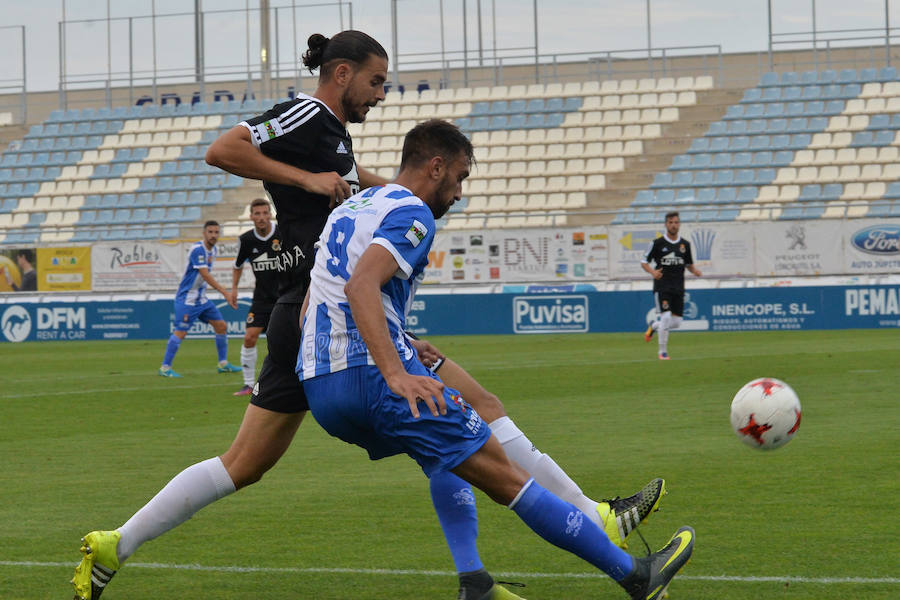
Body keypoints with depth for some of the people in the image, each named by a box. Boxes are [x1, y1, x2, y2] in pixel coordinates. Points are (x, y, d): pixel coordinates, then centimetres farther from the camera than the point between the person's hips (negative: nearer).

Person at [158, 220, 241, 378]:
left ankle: (223, 364, 15)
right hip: (187, 298, -9)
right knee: (181, 332, -12)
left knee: (221, 325, 5)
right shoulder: (198, 249, -20)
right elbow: (206, 275, -26)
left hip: (201, 298, 9)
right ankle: (165, 367, -4)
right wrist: (225, 293, -30)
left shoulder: (214, 250, 8)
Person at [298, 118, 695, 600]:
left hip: (318, 391, 9)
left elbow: (311, 304, 28)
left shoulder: (348, 210, 23)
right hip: (370, 376, -9)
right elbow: (361, 284, -23)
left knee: (449, 448, 29)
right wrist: (396, 374, -32)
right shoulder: (411, 213, -5)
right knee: (505, 476, -6)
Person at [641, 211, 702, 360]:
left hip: (678, 288, 4)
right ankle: (663, 352, -3)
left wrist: (695, 270, -3)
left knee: (676, 322, 2)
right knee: (665, 317, -17)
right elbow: (644, 262, 1)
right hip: (662, 286, -4)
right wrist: (653, 272, -19)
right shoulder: (657, 243, -3)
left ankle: (653, 326, 34)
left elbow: (689, 264, 20)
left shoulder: (685, 244, 9)